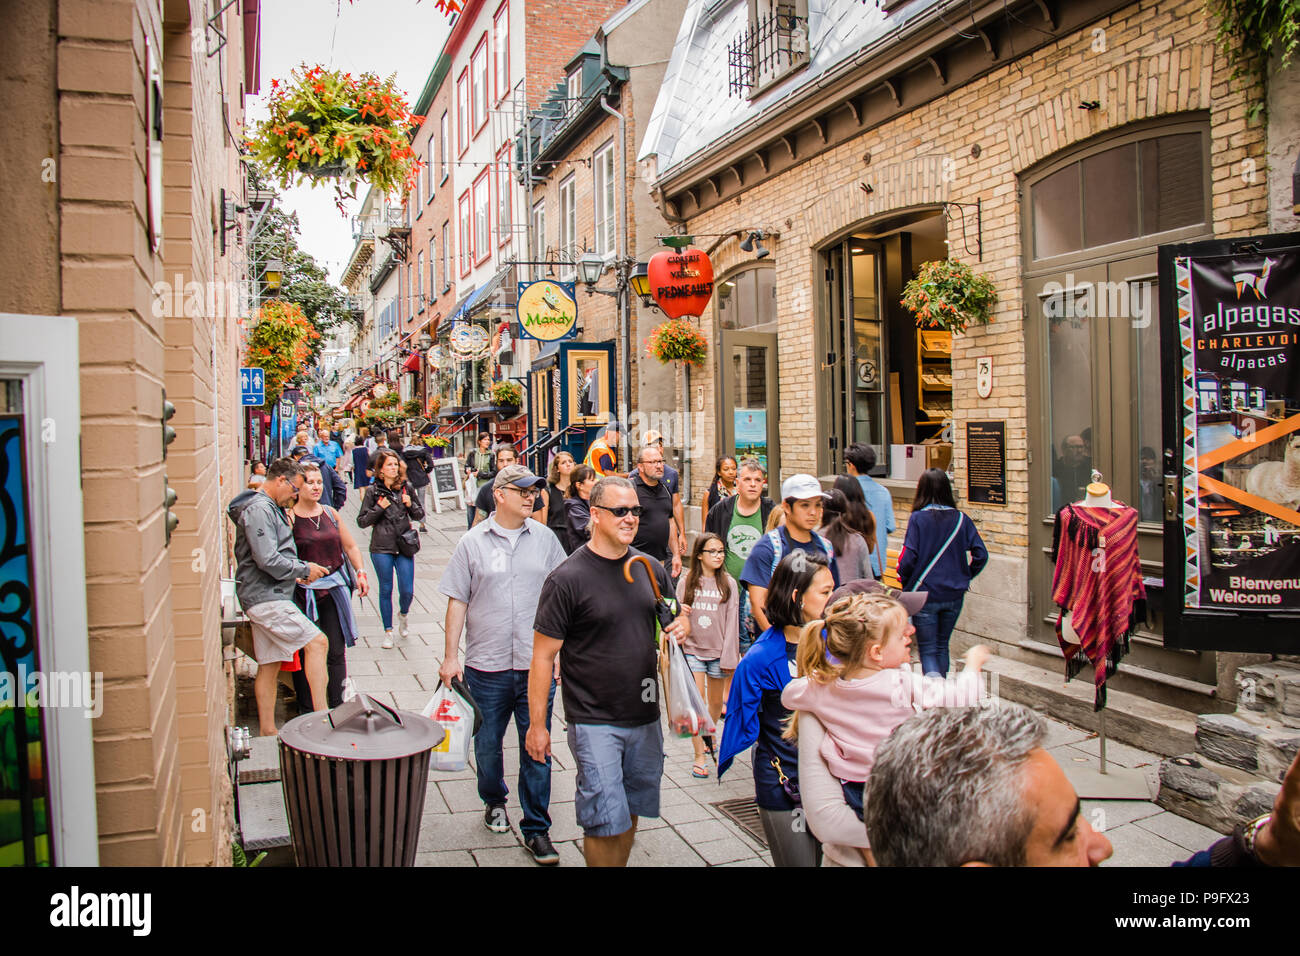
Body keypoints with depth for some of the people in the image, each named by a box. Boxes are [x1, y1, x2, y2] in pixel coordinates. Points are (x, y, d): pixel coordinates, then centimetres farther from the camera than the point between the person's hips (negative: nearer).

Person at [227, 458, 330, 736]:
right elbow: (268, 560, -22)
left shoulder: (268, 507, 19)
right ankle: (321, 715, -14)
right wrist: (305, 570, -11)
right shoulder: (259, 509, -15)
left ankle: (267, 731, 17)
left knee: (269, 666, 12)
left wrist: (296, 572, 13)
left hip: (266, 596, 11)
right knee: (317, 642, -14)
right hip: (266, 598, -11)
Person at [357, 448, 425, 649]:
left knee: (407, 591, 1)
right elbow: (362, 521, 0)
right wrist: (379, 508, -14)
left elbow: (420, 515, 13)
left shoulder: (406, 488, 4)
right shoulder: (373, 491, -2)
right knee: (386, 591, 7)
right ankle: (388, 631, 22)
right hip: (381, 549, -1)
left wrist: (411, 505, -7)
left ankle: (403, 614, 34)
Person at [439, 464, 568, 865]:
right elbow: (457, 602, 2)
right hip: (487, 666, 0)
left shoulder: (545, 539, 5)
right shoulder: (472, 542, 0)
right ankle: (494, 801, 41)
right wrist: (450, 657, -1)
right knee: (487, 744, 14)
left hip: (537, 665, 1)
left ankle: (536, 828, 16)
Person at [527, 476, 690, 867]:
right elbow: (543, 655, -10)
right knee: (606, 822, -4)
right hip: (594, 722, -5)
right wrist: (537, 725, -10)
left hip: (645, 718, 6)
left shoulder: (650, 568, 4)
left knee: (630, 814, 17)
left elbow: (677, 613, 20)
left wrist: (682, 624, -5)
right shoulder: (567, 579, -13)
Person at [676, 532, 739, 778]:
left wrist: (729, 656, -5)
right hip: (692, 650, -1)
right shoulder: (686, 581, 0)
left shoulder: (729, 583, 0)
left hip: (718, 651, 1)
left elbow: (732, 621, -2)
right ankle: (699, 756, -1)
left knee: (716, 701, 14)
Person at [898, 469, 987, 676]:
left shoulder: (918, 518, -12)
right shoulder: (961, 519, -2)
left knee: (927, 649, 3)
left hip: (925, 594, -4)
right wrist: (964, 577, 10)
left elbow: (908, 557, -17)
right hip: (954, 595, 4)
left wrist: (904, 580, 1)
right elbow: (981, 555, -4)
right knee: (942, 645, 20)